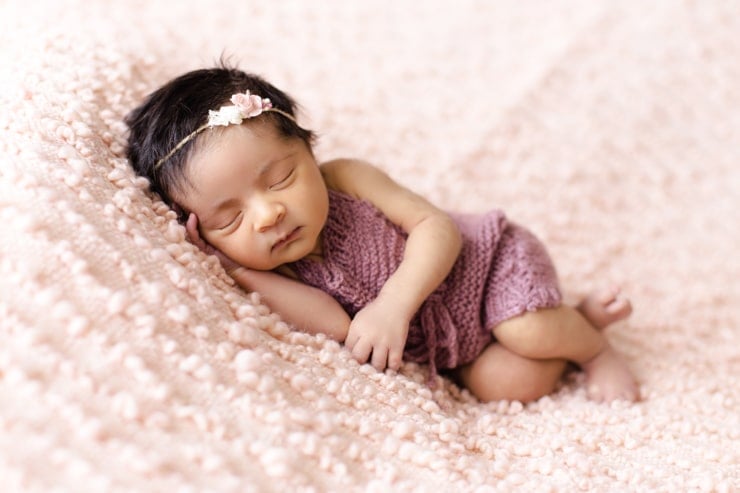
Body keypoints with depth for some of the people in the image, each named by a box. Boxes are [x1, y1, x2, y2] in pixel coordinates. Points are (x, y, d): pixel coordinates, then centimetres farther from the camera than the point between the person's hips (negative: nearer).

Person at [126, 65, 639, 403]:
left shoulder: (345, 179, -24)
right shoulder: (269, 270, -17)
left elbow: (437, 227, -23)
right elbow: (338, 326, -31)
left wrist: (394, 303, -39)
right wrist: (236, 268, -36)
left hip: (490, 259, -3)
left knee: (528, 335, -25)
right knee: (510, 385, -13)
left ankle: (594, 345, 7)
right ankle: (572, 316, 11)